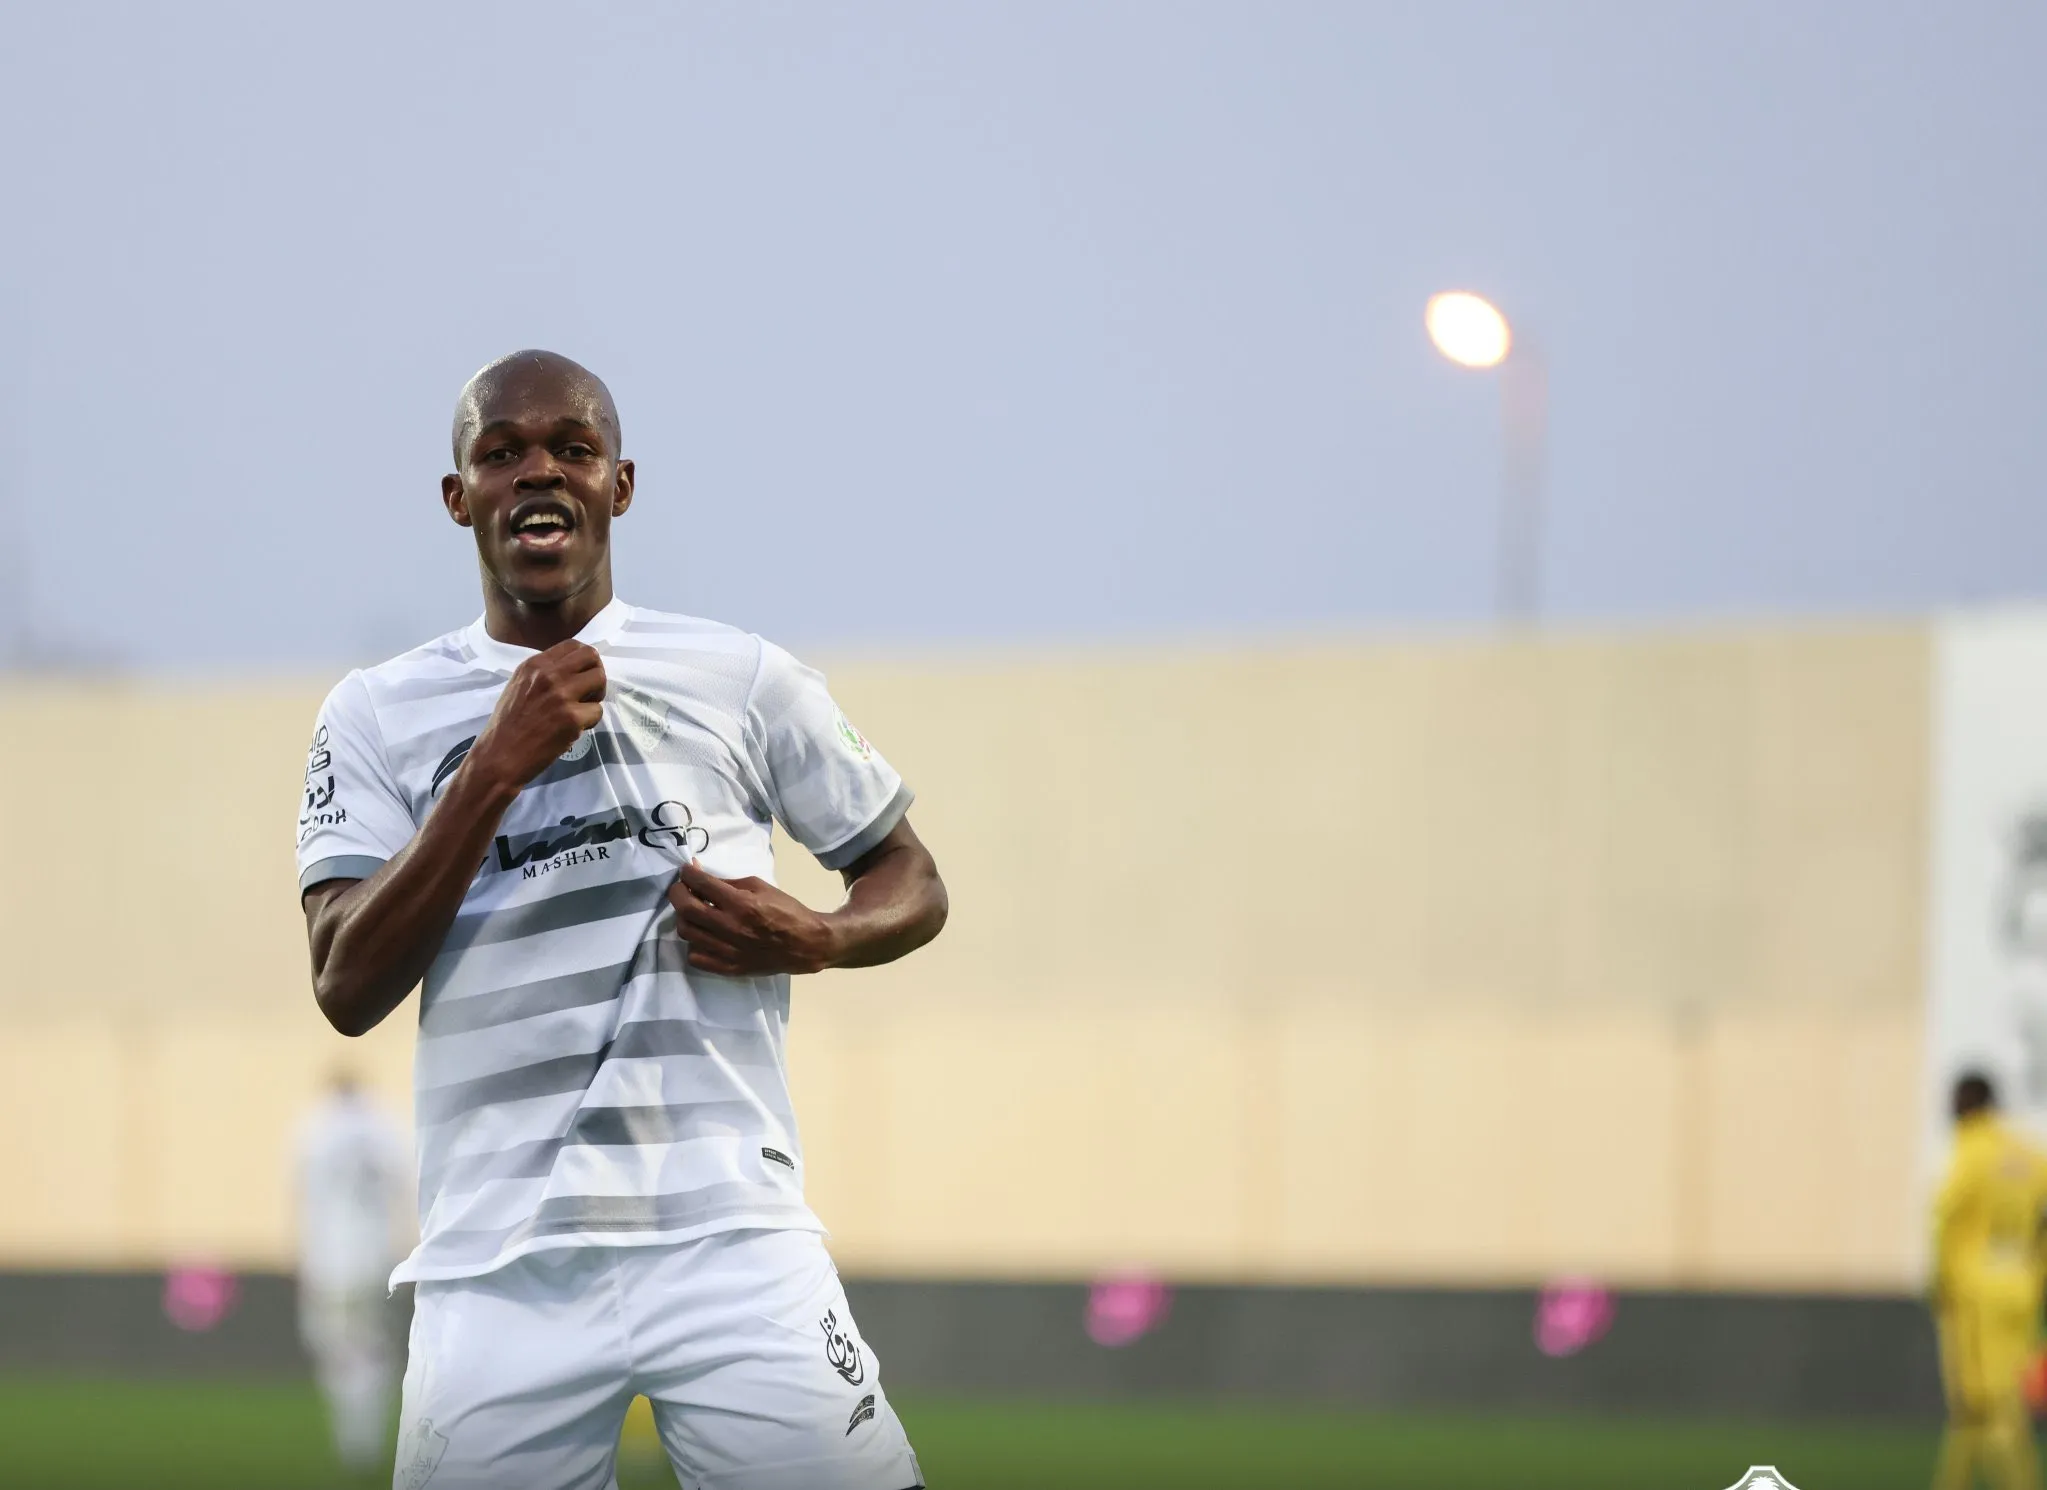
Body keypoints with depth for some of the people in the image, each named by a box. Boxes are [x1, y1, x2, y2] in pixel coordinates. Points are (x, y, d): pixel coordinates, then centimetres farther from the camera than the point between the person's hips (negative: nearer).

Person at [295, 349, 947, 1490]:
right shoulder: (379, 715, 9)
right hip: (497, 1261, 0)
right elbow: (349, 991, -3)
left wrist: (813, 940, -4)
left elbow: (912, 883, 18)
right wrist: (497, 766, -10)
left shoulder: (744, 679, 10)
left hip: (733, 1238, 0)